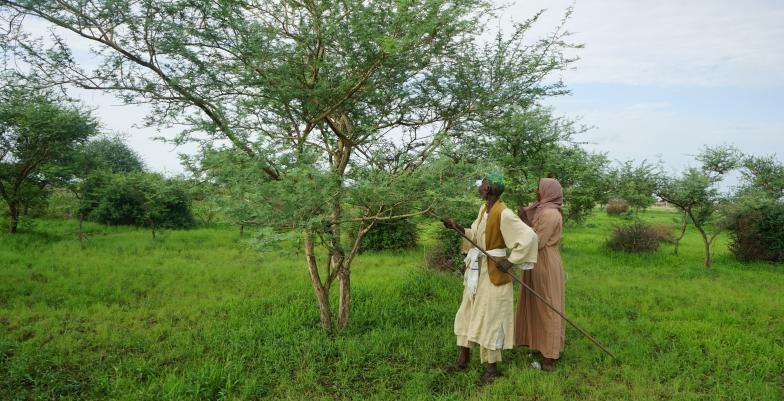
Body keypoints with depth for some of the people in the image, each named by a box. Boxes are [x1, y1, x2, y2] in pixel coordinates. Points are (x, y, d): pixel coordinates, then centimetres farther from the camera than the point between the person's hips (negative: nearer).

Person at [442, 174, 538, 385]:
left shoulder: (503, 214, -21)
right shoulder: (483, 209, 6)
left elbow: (529, 236, -24)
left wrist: (510, 261, -21)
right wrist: (457, 227, 2)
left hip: (493, 272, -9)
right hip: (477, 269, 9)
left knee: (490, 318, 3)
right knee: (467, 314, 15)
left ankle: (492, 367, 19)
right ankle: (462, 360, 28)